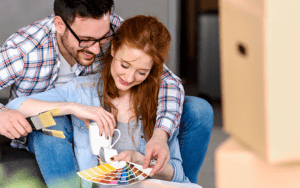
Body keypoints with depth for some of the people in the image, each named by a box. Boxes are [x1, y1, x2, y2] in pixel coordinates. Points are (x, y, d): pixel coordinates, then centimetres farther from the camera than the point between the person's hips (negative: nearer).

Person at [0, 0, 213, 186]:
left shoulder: (113, 30, -24)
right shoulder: (22, 50, -29)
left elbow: (167, 80, -23)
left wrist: (161, 134, -41)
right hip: (42, 137, -3)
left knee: (199, 110, -13)